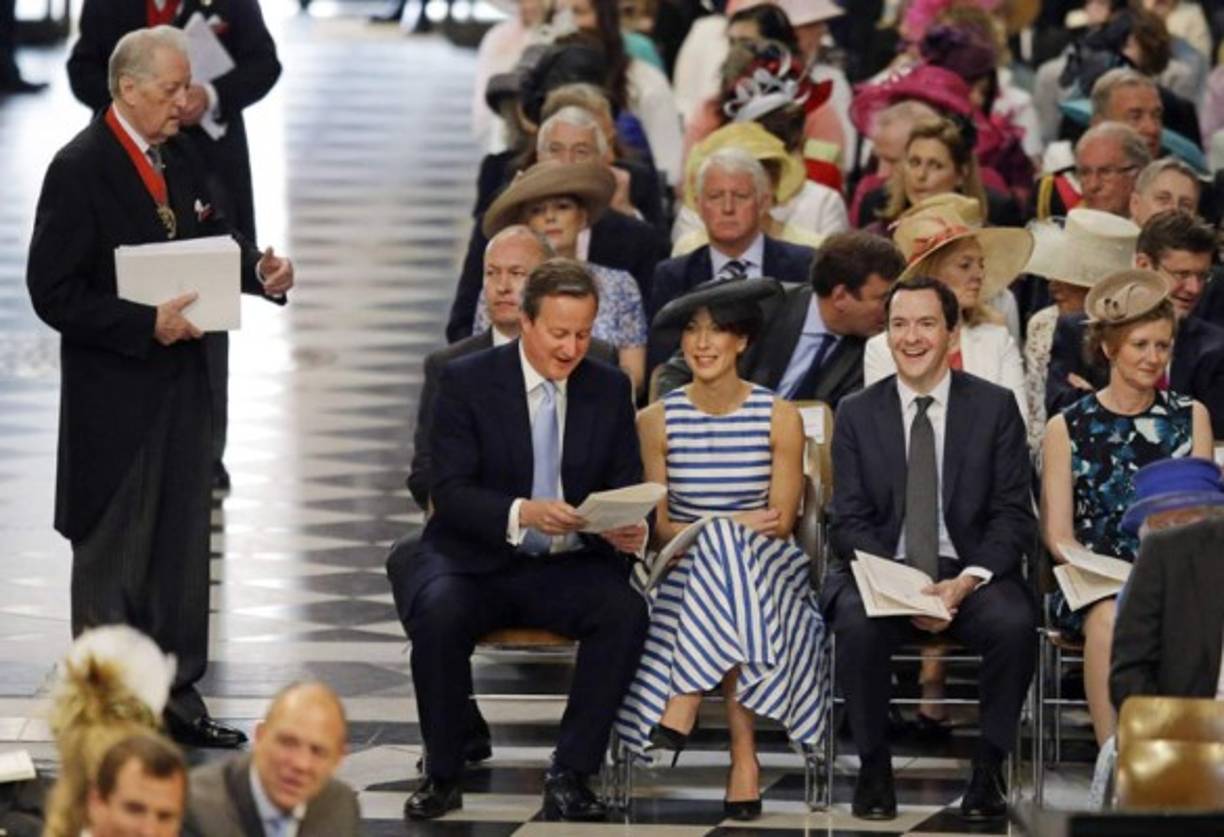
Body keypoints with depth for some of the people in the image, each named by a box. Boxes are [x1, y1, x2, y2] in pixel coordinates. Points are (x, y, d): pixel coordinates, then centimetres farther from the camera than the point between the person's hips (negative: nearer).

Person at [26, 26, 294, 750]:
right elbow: (54, 293, -18)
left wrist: (260, 271, -3)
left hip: (183, 383, 8)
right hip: (115, 398, -8)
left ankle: (176, 697, 24)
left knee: (183, 547, 14)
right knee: (113, 555, 2)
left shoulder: (177, 160, 8)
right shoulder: (79, 171, -15)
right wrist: (145, 324, -24)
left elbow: (215, 241, 18)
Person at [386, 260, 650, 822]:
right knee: (440, 615, -34)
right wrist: (521, 513, -31)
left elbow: (627, 487, 6)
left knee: (626, 612, -29)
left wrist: (631, 529, -19)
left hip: (568, 566, 2)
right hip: (479, 563, -2)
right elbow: (448, 491, -12)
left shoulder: (609, 389, 6)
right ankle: (442, 776, -16)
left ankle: (570, 776, -21)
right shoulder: (467, 381, -4)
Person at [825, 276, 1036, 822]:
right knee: (859, 624, -33)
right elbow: (848, 523, 2)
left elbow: (1013, 516, 1)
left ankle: (988, 770, -16)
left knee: (1014, 623, -33)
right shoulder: (857, 414, 6)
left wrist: (967, 581, -18)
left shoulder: (995, 407, 4)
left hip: (971, 574, 0)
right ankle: (874, 769, -14)